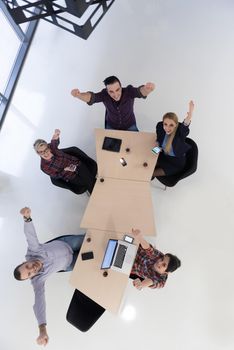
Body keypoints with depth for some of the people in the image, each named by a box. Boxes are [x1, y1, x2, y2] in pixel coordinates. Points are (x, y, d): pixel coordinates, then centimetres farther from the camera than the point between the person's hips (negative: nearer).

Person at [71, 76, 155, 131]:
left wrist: (147, 90, -76)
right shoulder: (104, 94, -25)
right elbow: (91, 97, -42)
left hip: (130, 126, -1)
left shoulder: (128, 91, -30)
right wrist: (79, 95, -65)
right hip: (111, 127, 1)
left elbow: (140, 91, -50)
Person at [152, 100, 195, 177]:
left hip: (177, 163, -5)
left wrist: (189, 116, -77)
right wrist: (157, 145, -15)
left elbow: (185, 125, -56)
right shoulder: (160, 126, -16)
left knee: (150, 173, -6)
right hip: (163, 156, 5)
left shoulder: (180, 131, -31)